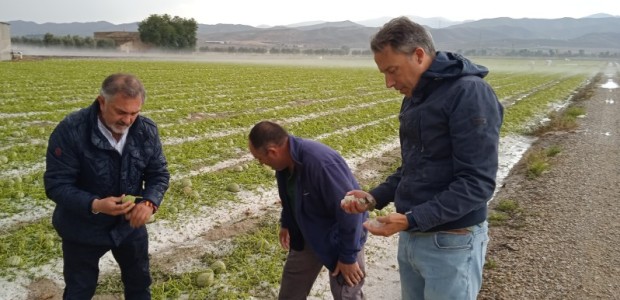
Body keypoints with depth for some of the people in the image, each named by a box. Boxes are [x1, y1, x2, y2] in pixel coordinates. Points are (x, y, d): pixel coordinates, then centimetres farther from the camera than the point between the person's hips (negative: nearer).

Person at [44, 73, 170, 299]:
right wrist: (94, 205, -39)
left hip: (131, 223, 3)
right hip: (83, 228, -3)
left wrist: (149, 202, -26)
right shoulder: (70, 131, -26)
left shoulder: (147, 131, -13)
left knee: (139, 281, 22)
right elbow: (56, 183, -23)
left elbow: (159, 174, -6)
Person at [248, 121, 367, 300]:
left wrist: (348, 256, -25)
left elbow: (349, 209, -32)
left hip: (339, 238, -7)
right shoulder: (286, 159, -11)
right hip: (307, 234, 7)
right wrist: (286, 223, 20)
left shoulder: (320, 162, -38)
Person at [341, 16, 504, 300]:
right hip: (411, 237, 8)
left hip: (450, 244, -8)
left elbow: (477, 183, -23)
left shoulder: (470, 94, -18)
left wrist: (410, 219, -25)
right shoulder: (414, 99, 10)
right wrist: (375, 197, 2)